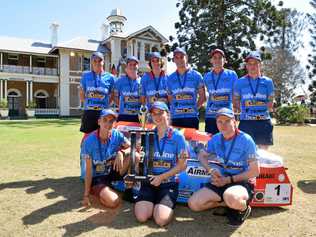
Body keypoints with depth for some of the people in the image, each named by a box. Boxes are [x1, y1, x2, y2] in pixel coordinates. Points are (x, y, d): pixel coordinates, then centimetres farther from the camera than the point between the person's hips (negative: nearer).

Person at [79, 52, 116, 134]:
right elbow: (82, 95, 14)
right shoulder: (86, 75, 8)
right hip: (88, 113, 1)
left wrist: (105, 105, 2)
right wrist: (88, 105, 6)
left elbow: (112, 95, 11)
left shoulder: (110, 77, 4)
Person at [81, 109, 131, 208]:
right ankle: (94, 191, 6)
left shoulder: (117, 135, -12)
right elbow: (88, 169, -16)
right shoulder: (89, 141, -20)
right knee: (113, 201, -27)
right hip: (97, 177, -3)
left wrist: (120, 152, -30)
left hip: (112, 172, 3)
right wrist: (86, 195, -17)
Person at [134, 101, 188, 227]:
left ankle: (163, 205, 13)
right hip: (149, 180, 2)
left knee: (161, 220, -19)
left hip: (169, 182, -2)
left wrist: (161, 177, -12)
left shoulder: (177, 136, -3)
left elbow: (181, 165, -3)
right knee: (141, 217, -16)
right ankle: (153, 203, 15)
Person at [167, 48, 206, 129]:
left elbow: (202, 96, 9)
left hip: (192, 116, -1)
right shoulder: (170, 78, 11)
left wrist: (195, 108, -1)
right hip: (176, 117, 2)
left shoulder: (196, 75, 6)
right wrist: (173, 109, 4)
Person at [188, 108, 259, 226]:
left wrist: (228, 179, -17)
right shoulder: (216, 139, 0)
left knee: (231, 198, -40)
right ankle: (229, 203, 8)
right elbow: (201, 155, 14)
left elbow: (254, 171, -12)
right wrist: (210, 170, -6)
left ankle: (243, 208, -2)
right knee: (193, 203, -9)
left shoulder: (245, 140, -14)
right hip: (221, 181, 5)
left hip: (242, 182, -5)